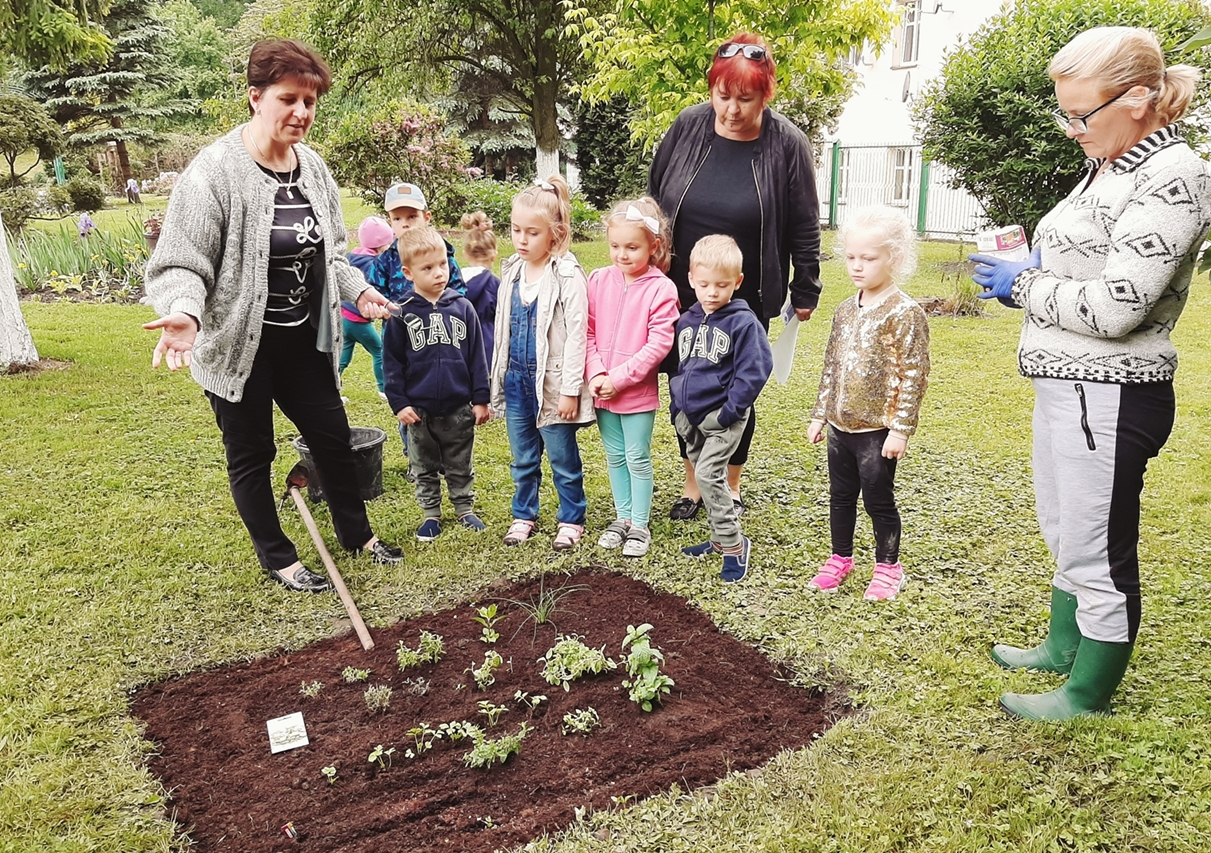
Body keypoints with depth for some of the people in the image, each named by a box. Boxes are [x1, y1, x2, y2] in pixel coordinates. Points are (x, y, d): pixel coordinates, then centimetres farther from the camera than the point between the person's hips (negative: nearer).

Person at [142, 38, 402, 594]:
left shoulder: (312, 166, 2)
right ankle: (278, 559, 28)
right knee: (252, 453, 10)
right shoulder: (216, 171, -18)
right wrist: (184, 313, -35)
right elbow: (181, 263, -17)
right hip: (240, 347, -6)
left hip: (304, 340, 6)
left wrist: (356, 290, 1)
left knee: (333, 436, 15)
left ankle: (356, 533, 37)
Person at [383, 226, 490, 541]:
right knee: (424, 468, 15)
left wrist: (480, 398, 1)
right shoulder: (402, 314, -6)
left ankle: (465, 509, 31)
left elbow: (477, 356, 1)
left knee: (460, 467, 15)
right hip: (419, 410, 0)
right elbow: (393, 363, -2)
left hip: (459, 409, 0)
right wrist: (399, 403, -6)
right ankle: (431, 514, 30)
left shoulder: (462, 307, -3)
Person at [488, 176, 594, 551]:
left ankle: (571, 519, 24)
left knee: (563, 459, 8)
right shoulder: (511, 271, 7)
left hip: (552, 383, -6)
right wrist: (498, 379, 14)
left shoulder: (567, 276, -14)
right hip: (515, 380, 6)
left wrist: (570, 390, -16)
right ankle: (523, 515, 33)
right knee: (522, 458, 17)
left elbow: (576, 336, -15)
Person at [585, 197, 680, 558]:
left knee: (638, 458, 6)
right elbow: (588, 332, 2)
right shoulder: (599, 280, 1)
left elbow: (659, 344, -16)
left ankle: (640, 525, 19)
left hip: (638, 391, -4)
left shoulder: (661, 289, -13)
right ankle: (622, 517, 31)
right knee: (615, 456, 16)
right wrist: (596, 373, -11)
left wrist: (619, 378, -18)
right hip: (602, 389, 5)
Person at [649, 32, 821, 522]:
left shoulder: (786, 144, -10)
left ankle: (731, 487, 28)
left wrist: (805, 291, 0)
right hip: (683, 293, 2)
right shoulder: (687, 127, -5)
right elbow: (652, 202, 5)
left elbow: (804, 227, -4)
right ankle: (693, 484, 28)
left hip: (747, 299, -2)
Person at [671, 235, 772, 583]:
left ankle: (733, 544, 0)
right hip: (690, 416, 7)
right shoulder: (686, 321, 9)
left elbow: (752, 372, -15)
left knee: (707, 475, -14)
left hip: (723, 416, -7)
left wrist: (730, 411, -18)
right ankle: (721, 538, 30)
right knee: (708, 476, 15)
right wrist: (677, 406, 12)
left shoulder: (743, 323, -12)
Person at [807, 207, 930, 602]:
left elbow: (914, 376, -15)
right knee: (840, 496, 16)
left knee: (879, 500, 6)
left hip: (878, 430, -6)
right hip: (840, 425, 6)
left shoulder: (905, 313, -13)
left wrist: (901, 429, -17)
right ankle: (840, 558, 33)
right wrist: (820, 414, 13)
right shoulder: (845, 310, 8)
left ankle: (888, 567, 24)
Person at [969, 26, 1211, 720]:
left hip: (1110, 397, -10)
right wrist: (1034, 269, 4)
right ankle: (1064, 646, 42)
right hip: (1067, 385, 10)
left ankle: (1090, 693, 23)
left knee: (1098, 554, 5)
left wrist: (1021, 284, -13)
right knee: (1067, 534, 23)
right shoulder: (1112, 166, 11)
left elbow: (1114, 307, -24)